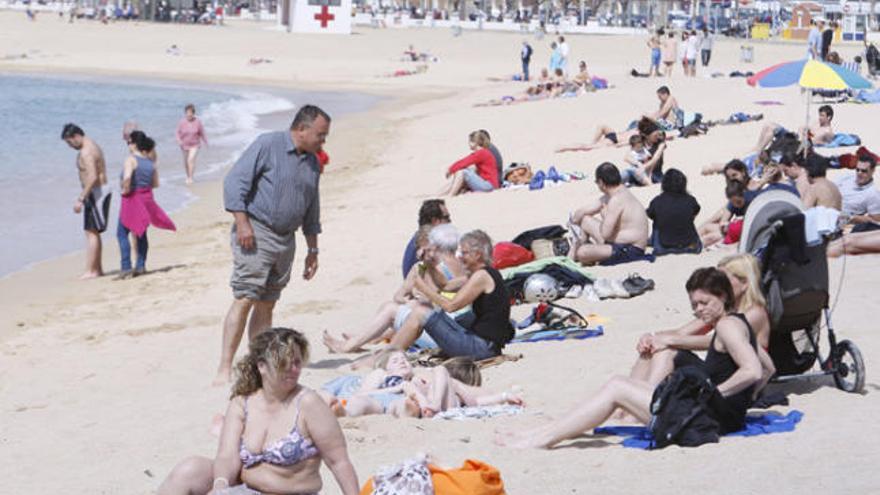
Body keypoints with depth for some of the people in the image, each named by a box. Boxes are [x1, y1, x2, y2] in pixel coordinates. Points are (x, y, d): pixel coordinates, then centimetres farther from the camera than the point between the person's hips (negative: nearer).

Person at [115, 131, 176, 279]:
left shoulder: (131, 160, -15)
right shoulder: (150, 162, 7)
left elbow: (127, 177, -32)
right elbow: (155, 183, 11)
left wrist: (125, 190, -16)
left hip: (132, 199, -7)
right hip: (147, 198, 7)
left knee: (122, 233, -2)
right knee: (141, 233, 17)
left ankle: (126, 268, -10)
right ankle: (141, 266, 19)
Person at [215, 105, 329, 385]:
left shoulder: (312, 163, 16)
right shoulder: (267, 145, -7)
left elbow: (311, 210, 25)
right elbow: (235, 181, -12)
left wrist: (313, 250, 23)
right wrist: (242, 223, -18)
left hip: (285, 240, 7)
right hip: (255, 234, -7)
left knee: (267, 304, 7)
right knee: (244, 299, -12)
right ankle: (225, 368, -14)